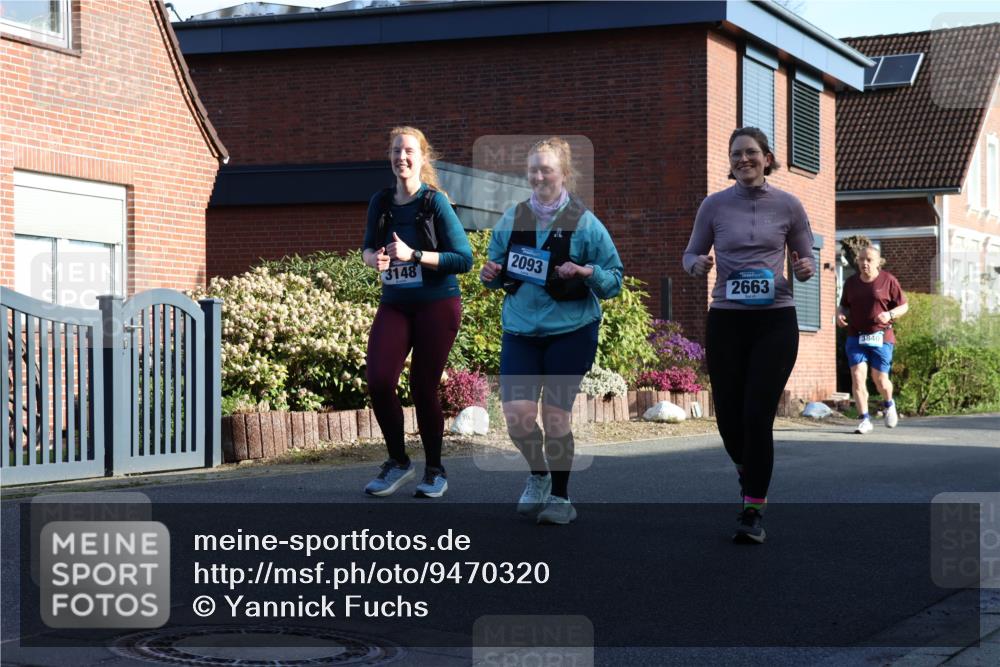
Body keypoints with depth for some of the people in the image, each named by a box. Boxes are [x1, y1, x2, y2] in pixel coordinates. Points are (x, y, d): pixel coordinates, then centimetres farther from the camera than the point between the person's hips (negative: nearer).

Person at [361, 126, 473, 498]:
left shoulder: (435, 202, -8)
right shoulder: (381, 202, 4)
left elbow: (464, 259, -12)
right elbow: (368, 248, 18)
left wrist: (414, 255, -21)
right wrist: (375, 258, -7)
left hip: (436, 304, -4)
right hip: (394, 304, 4)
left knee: (424, 388, -1)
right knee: (378, 381, -13)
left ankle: (435, 471, 19)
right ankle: (398, 463, 7)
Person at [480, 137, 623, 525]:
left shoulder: (584, 223, -4)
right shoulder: (512, 219, 6)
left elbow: (614, 279, -1)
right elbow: (500, 272, 18)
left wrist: (587, 272, -21)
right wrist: (491, 275, -5)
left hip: (571, 332, -3)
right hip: (520, 330, 3)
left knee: (556, 414, 0)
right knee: (517, 413, -9)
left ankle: (559, 496, 19)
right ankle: (538, 475, 21)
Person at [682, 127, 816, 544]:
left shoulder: (788, 206, 2)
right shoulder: (714, 205, 3)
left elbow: (806, 258, 11)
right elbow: (691, 255, 10)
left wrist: (805, 271, -12)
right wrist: (699, 264, -13)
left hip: (775, 321, -1)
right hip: (726, 322, 2)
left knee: (758, 416, -10)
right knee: (729, 418, 5)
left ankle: (754, 512, 0)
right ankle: (749, 474, 39)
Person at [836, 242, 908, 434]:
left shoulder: (888, 280, -2)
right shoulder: (850, 282, 7)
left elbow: (904, 306, 2)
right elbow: (844, 305, 20)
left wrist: (890, 314, -18)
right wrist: (840, 314, -3)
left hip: (880, 337, -2)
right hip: (855, 337, 2)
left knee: (880, 380, 2)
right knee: (857, 376, -12)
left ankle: (888, 404, 37)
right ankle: (865, 420, -7)